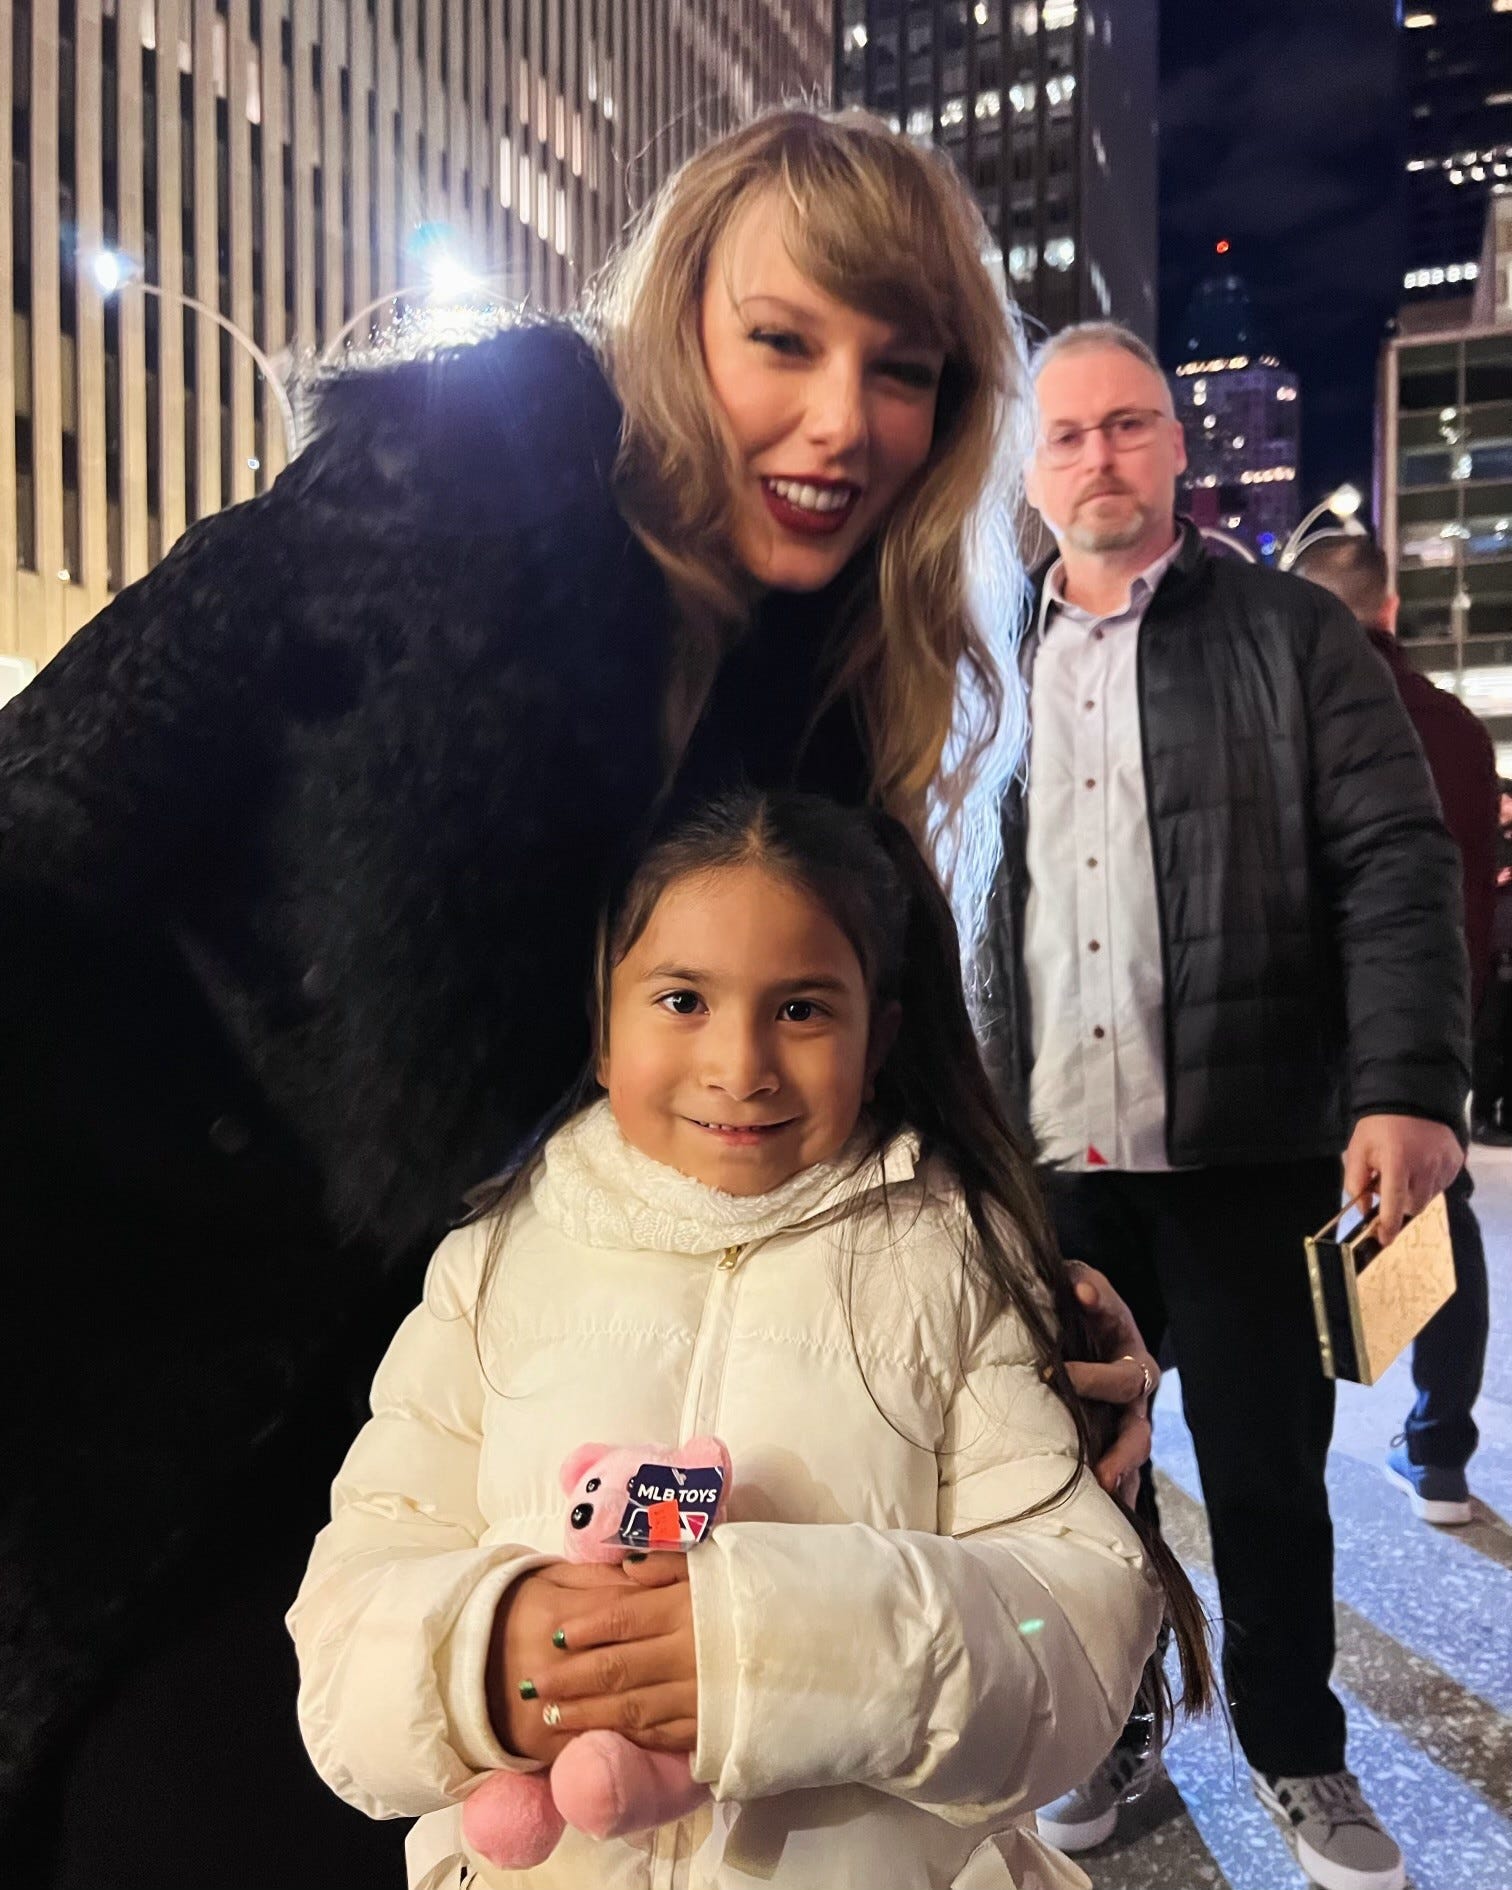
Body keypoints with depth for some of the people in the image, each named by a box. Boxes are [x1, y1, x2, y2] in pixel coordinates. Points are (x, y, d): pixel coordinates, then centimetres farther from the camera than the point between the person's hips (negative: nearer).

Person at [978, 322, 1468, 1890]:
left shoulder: (1293, 637, 2)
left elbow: (1398, 866, -5)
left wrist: (1406, 1088, -17)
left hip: (1248, 1154, -2)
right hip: (1045, 1160, 3)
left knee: (1267, 1472, 12)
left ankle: (1294, 1752, 35)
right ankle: (1108, 1729, 37)